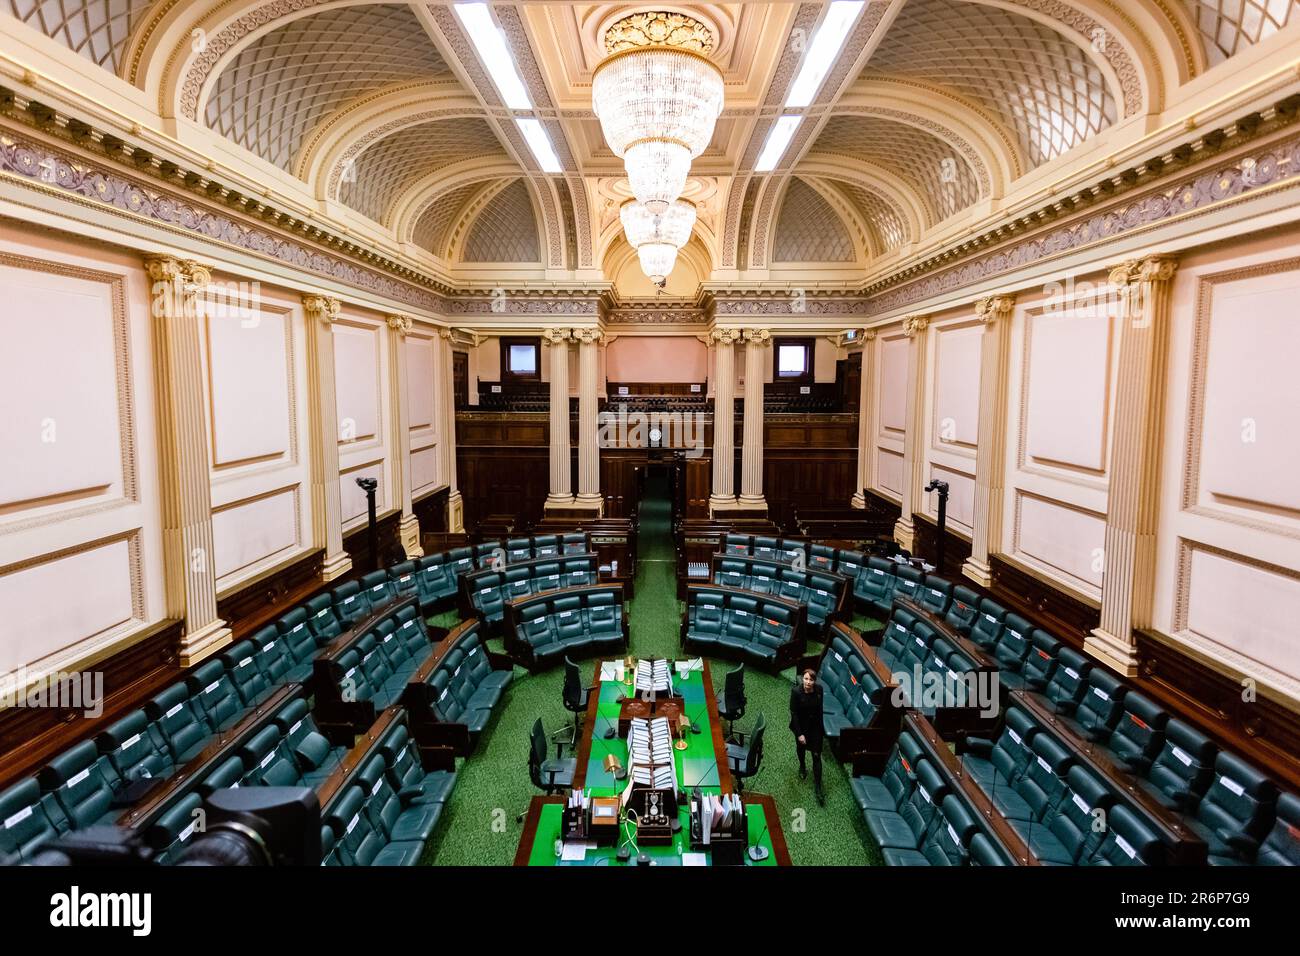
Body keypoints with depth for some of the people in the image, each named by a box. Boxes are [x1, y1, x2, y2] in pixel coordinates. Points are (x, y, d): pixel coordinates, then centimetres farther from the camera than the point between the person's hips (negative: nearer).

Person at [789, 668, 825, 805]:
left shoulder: (819, 689, -17)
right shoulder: (796, 691, -26)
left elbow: (820, 708, -1)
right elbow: (794, 713, -20)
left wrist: (820, 726, 8)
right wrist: (799, 733, -19)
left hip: (815, 725, 1)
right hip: (801, 725, -1)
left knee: (817, 755, 0)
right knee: (801, 747, 25)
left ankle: (817, 787, 9)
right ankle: (802, 766, 56)